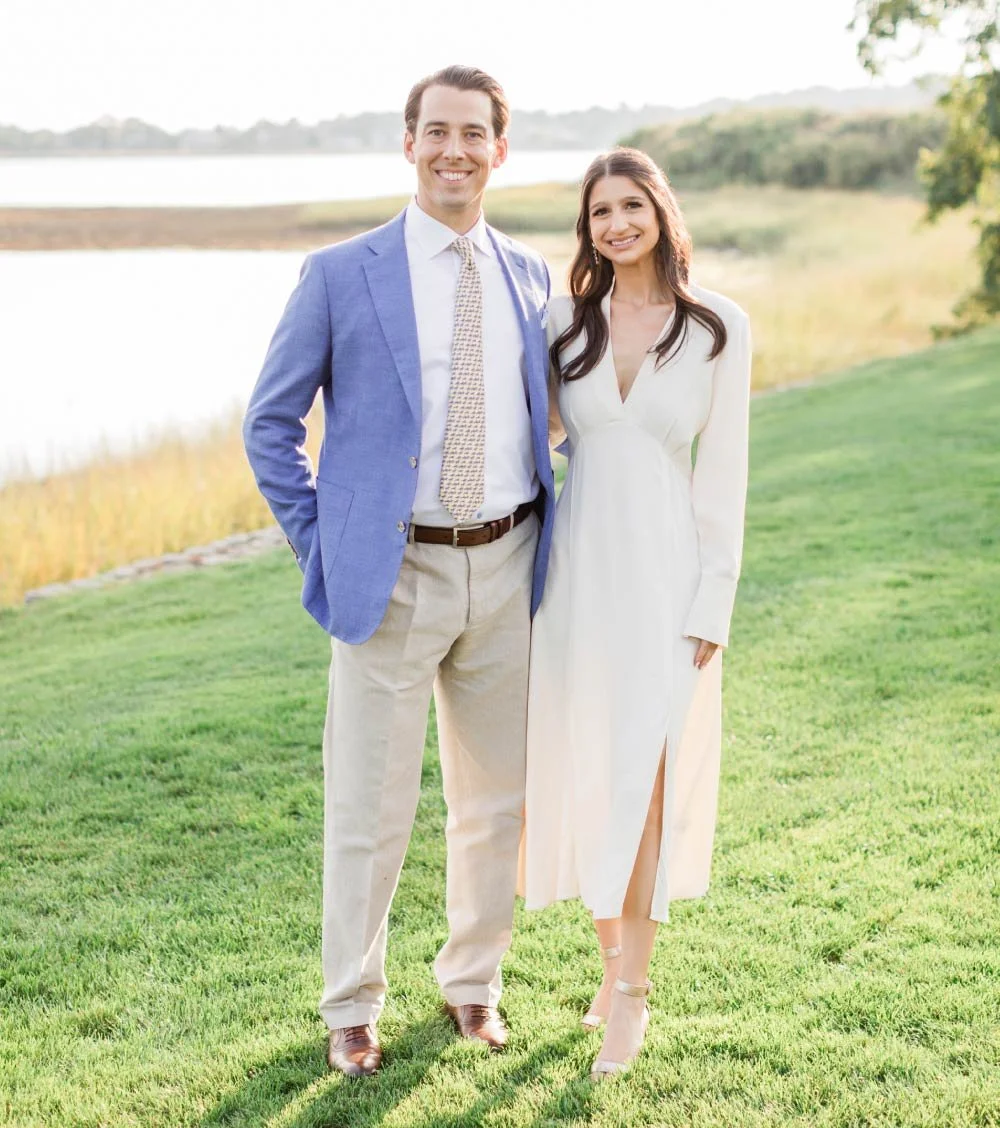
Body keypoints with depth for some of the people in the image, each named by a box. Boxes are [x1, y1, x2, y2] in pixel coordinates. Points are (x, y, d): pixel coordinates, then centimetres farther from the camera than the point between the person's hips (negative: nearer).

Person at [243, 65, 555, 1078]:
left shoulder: (529, 277, 7)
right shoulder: (340, 275, -4)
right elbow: (270, 424, 1)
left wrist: (545, 539, 9)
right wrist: (319, 546, -5)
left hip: (505, 571, 4)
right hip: (393, 576, -4)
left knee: (496, 800, 14)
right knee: (368, 810, 3)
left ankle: (473, 983, 34)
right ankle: (351, 1008, 23)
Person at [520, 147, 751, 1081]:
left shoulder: (718, 328, -2)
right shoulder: (562, 322, 4)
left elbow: (722, 474, -2)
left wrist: (709, 608, -6)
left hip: (666, 573, -3)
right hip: (577, 569, 3)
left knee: (643, 778, -6)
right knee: (583, 774, 9)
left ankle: (632, 990, 5)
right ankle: (613, 959, 27)